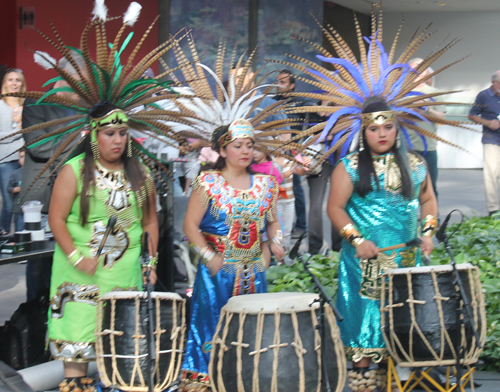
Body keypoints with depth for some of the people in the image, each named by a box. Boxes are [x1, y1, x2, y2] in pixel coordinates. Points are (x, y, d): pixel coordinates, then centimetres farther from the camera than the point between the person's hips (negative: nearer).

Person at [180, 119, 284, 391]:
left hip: (253, 272, 4)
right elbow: (190, 226, -4)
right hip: (217, 271, -4)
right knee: (213, 327, -3)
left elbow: (272, 221, 18)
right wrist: (209, 256, -14)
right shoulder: (208, 183, -3)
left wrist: (275, 241, -3)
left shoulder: (264, 184, 9)